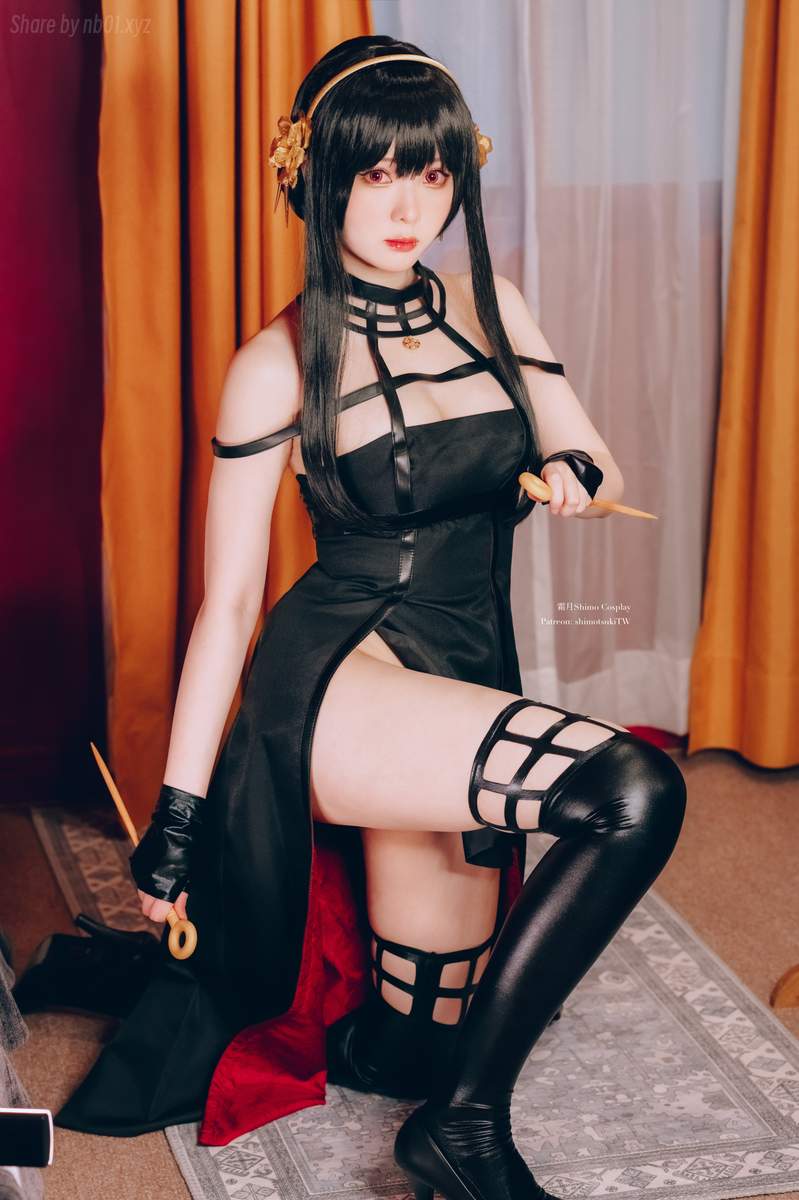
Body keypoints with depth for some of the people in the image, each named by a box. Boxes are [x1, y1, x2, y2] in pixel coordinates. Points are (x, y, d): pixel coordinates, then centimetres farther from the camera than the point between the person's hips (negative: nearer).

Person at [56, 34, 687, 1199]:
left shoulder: (491, 309, 10)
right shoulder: (280, 363, -4)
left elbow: (600, 463, 16)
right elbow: (227, 600, -3)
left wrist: (574, 475, -10)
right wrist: (179, 809, -3)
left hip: (467, 682, 7)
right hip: (339, 681, -6)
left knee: (421, 1046, 12)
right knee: (636, 790, -31)